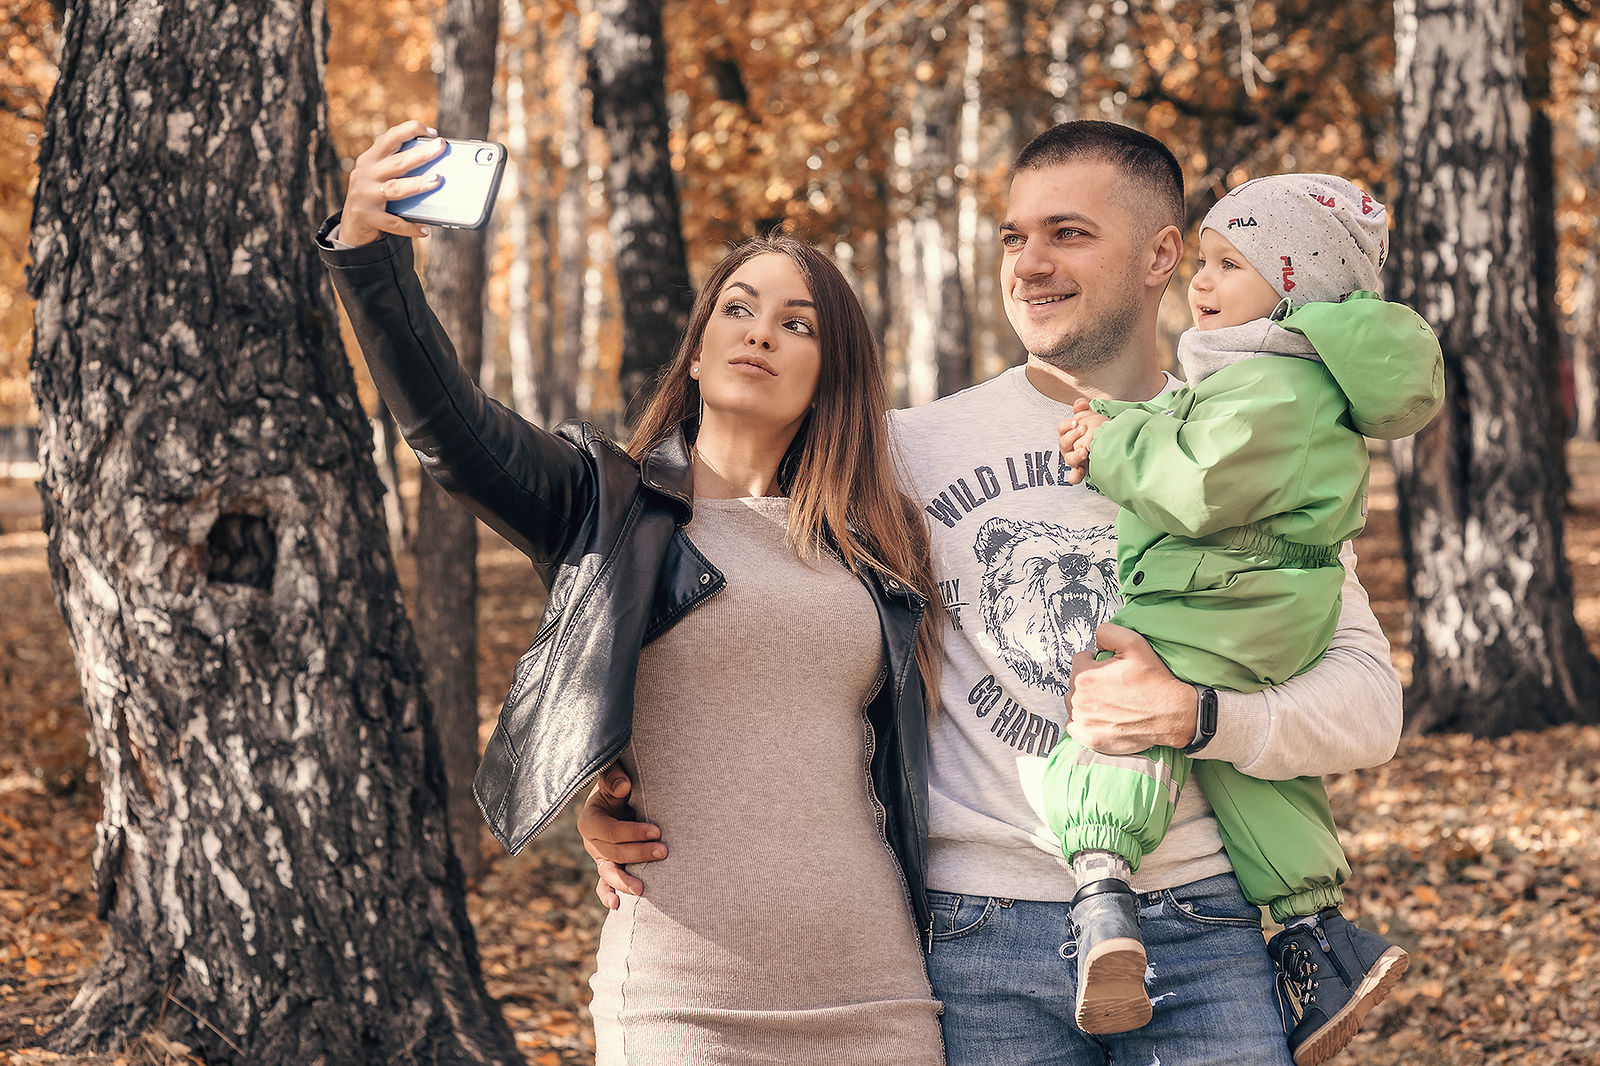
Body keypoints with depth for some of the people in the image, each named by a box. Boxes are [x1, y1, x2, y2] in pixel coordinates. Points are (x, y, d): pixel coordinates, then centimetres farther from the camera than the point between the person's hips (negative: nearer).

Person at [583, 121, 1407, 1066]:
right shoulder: (911, 452, 5)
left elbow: (1370, 706, 1)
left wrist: (1197, 716, -16)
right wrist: (622, 779, -6)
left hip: (1198, 934, 1)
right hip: (982, 940, 0)